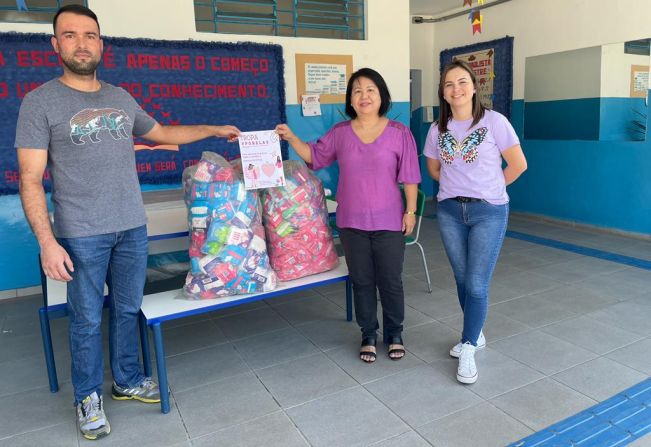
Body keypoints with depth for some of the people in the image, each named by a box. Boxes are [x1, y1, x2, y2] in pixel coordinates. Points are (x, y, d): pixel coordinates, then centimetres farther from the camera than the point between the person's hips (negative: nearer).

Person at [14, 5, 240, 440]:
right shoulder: (40, 102, -6)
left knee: (128, 310, 14)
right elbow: (31, 180, -9)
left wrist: (214, 130, 25)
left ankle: (127, 380, 33)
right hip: (81, 235, -4)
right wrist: (47, 242, -16)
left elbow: (163, 134, 26)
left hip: (133, 228, 5)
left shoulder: (121, 98, 10)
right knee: (87, 319, 7)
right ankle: (89, 396, 27)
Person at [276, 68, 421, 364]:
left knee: (391, 281, 9)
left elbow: (409, 176, -1)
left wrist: (410, 210, -2)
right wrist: (291, 138, -1)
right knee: (362, 281, 12)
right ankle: (368, 335, 29)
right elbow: (315, 156, 12)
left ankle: (394, 334, 30)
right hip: (352, 222, 2)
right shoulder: (340, 133, 3)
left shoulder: (399, 133, -4)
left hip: (388, 221, -2)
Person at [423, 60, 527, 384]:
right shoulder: (438, 129, 3)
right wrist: (460, 185, 11)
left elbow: (518, 165, -3)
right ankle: (475, 335, 33)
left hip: (488, 212, -3)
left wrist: (490, 187, 6)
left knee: (477, 284, -5)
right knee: (462, 280, 13)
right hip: (450, 211, 4)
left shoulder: (494, 122, -8)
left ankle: (468, 350, 8)